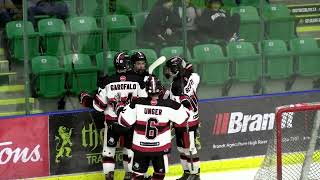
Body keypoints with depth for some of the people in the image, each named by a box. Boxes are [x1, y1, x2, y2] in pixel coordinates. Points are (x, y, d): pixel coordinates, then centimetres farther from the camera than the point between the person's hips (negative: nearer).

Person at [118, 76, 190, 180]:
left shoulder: (136, 104, -16)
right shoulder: (168, 105, -17)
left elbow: (124, 121, -12)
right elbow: (184, 115, -3)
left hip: (140, 147, 0)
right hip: (161, 147, 0)